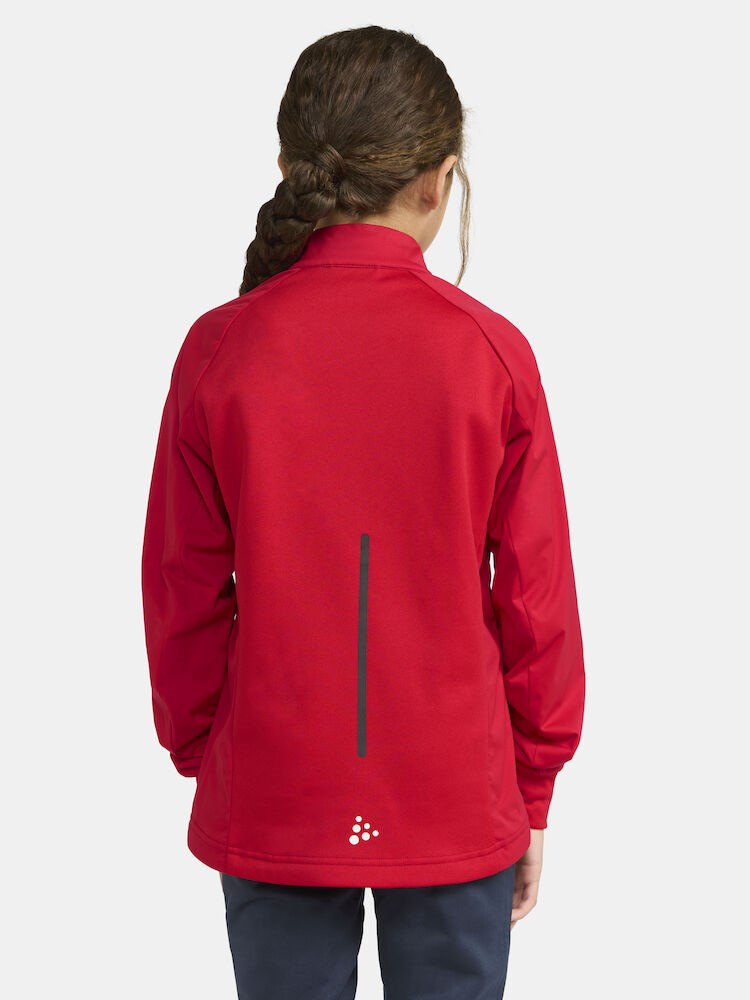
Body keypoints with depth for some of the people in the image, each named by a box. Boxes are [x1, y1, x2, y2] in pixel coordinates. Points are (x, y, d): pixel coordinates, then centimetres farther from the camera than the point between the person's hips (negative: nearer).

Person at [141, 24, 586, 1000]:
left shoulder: (220, 348, -9)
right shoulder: (490, 351, -11)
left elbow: (183, 591, -2)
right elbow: (539, 597, -5)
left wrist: (198, 754, 12)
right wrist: (535, 787, 8)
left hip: (272, 804, 1)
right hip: (456, 805, 0)